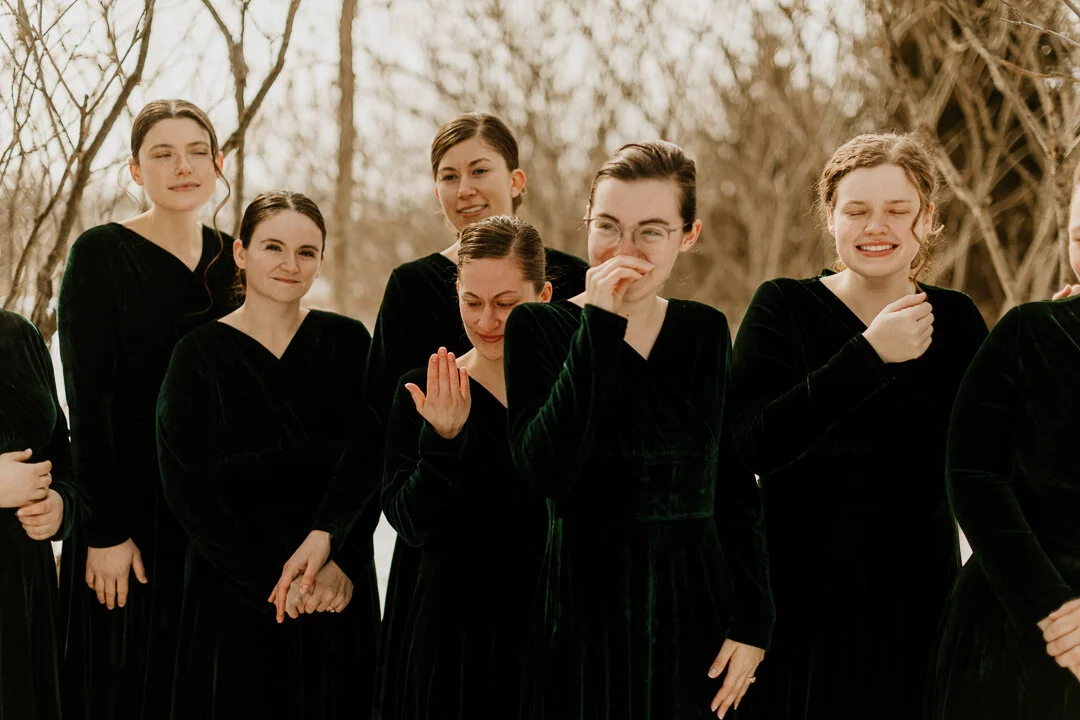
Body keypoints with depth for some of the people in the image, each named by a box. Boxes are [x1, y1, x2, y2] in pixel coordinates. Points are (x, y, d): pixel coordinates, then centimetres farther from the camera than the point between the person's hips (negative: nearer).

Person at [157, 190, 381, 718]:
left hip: (338, 586, 2)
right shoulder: (200, 353, -1)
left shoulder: (346, 342, 5)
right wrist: (273, 579, -14)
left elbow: (366, 457, -7)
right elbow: (187, 490, -6)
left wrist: (327, 543, -23)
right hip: (236, 591, -2)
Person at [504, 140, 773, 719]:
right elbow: (545, 471, -19)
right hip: (586, 604, -3)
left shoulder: (706, 332, 7)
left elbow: (736, 491, 9)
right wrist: (601, 326, -19)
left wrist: (751, 625, 1)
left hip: (696, 609, 3)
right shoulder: (538, 327, -4)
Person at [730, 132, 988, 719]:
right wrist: (869, 355, -21)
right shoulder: (783, 308, -1)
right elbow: (753, 445, -17)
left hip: (917, 593, 2)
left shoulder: (954, 320, 4)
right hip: (799, 598, -2)